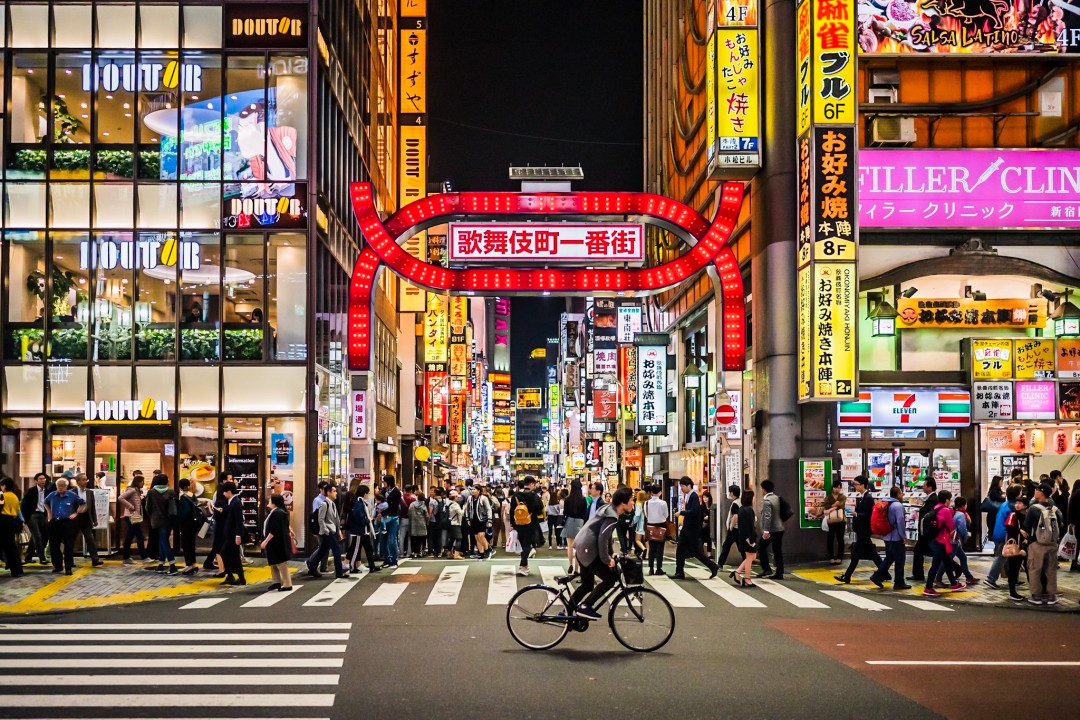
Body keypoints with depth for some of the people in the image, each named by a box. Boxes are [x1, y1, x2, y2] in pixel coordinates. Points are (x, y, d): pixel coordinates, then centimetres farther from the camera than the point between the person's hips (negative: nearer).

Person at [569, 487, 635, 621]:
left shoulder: (609, 509, 13)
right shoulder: (612, 517, -19)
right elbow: (603, 538, -25)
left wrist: (611, 553, 21)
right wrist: (607, 560, -16)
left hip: (582, 548, 10)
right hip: (588, 550, -10)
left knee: (587, 585, 18)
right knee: (610, 579, -7)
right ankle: (585, 607, -5)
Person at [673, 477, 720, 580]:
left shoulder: (694, 496, -17)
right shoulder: (688, 496, 10)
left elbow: (693, 511, -28)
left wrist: (681, 512, -20)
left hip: (693, 529, -9)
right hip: (687, 528, 9)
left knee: (695, 551, -2)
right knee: (680, 550, 5)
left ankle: (713, 567, 10)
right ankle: (679, 573, 9)